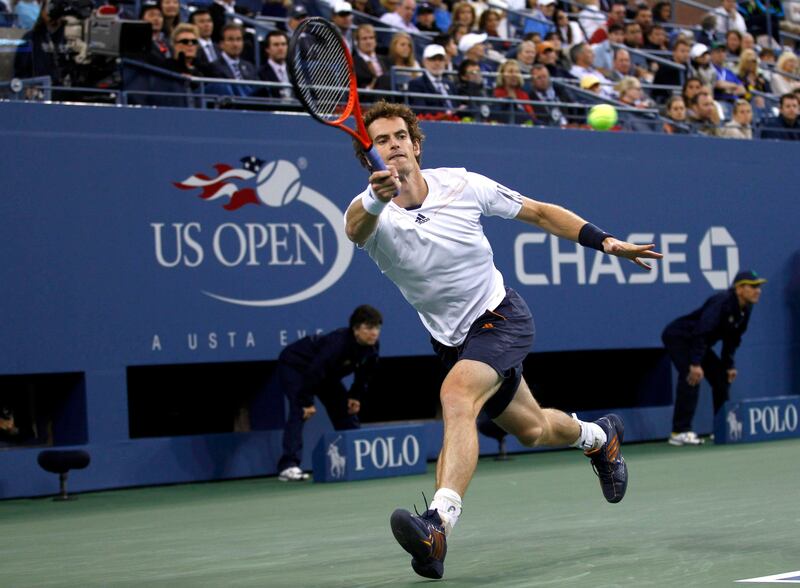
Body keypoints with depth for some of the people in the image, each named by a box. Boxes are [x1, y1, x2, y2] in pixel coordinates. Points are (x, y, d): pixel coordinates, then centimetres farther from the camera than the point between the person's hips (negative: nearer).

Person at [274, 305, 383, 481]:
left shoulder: (372, 347, -14)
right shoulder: (338, 343, -38)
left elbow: (364, 374, 4)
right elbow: (313, 372, -36)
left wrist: (355, 396, -3)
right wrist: (307, 402, -31)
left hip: (327, 374, 8)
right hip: (295, 366, -8)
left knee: (346, 410, 5)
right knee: (300, 412, -24)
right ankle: (288, 466, -30)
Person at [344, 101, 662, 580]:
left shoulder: (463, 185, -13)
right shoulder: (370, 210, -15)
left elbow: (540, 213, 0)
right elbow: (356, 228, -42)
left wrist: (606, 242, -5)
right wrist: (377, 201, -65)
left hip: (500, 317, -4)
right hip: (452, 338, 4)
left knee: (456, 396, -32)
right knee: (533, 429, 19)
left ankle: (438, 525, -46)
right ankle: (599, 437, 54)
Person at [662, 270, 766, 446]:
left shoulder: (745, 310, 0)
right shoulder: (721, 302, -28)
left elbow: (731, 338, 11)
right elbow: (701, 331, -37)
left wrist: (728, 365, 6)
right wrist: (695, 363, -41)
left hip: (697, 343, 10)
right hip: (677, 337, -10)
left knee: (722, 376, 7)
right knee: (692, 378, -25)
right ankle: (680, 432, -26)